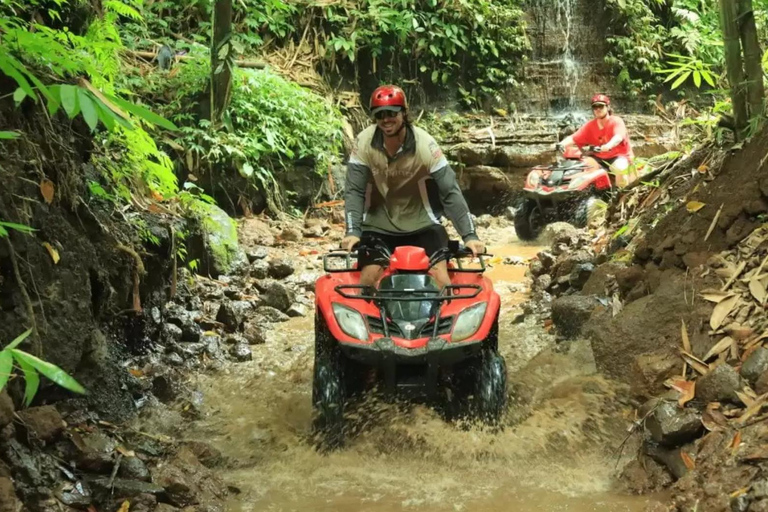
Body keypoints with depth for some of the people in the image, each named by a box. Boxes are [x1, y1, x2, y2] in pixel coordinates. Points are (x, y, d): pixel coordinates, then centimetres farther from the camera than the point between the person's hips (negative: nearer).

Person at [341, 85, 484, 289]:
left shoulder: (425, 144, -15)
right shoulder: (363, 143, -12)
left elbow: (450, 192, -14)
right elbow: (354, 191, -11)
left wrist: (469, 235, -21)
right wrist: (353, 231, -26)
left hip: (422, 226, 0)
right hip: (377, 227, 1)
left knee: (441, 279, -15)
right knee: (367, 280, -16)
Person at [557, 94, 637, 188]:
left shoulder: (617, 121, -9)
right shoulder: (590, 125, 5)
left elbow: (618, 137, -30)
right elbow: (573, 138, -5)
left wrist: (608, 146, -52)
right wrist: (561, 144, -27)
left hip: (619, 156, -5)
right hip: (599, 158, 5)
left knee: (619, 167, -37)